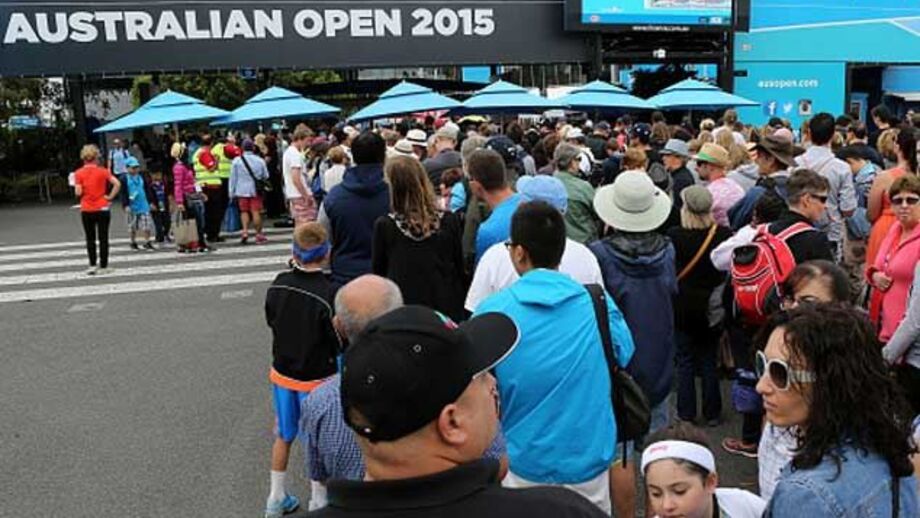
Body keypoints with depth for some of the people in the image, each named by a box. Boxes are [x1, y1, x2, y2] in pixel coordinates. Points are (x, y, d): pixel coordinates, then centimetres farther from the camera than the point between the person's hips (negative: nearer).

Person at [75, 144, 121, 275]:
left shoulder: (78, 173, -3)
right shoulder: (103, 171, -4)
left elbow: (78, 193, -10)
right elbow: (117, 184, -16)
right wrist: (110, 196, -6)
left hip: (86, 210, 1)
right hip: (102, 209, -1)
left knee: (90, 239, 12)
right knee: (103, 238, 6)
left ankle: (92, 265, 7)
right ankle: (103, 267, 8)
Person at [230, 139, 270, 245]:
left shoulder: (237, 160, -3)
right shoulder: (260, 160, -1)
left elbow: (233, 177, 0)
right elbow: (266, 176, 8)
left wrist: (232, 192, 7)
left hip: (242, 190, 1)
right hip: (255, 190, 0)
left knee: (244, 211, 12)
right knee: (256, 212, 2)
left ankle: (245, 231, -2)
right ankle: (258, 234, 4)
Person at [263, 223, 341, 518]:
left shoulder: (279, 284, -11)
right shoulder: (327, 294, -26)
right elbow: (338, 344, -19)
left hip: (281, 373, 5)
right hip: (316, 379, -5)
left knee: (283, 437, 22)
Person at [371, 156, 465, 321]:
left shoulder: (384, 226, -11)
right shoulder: (450, 222, -7)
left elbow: (377, 273, 0)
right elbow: (459, 271, 1)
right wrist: (459, 316, 11)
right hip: (445, 311, 2)